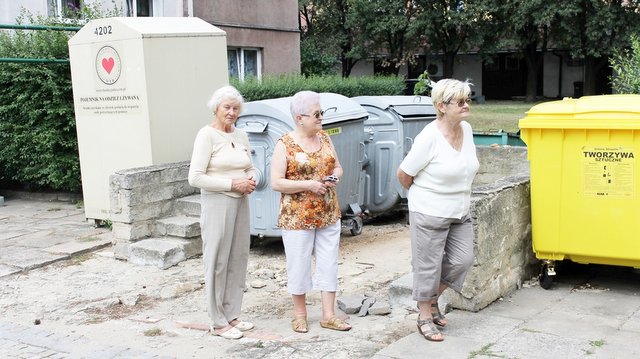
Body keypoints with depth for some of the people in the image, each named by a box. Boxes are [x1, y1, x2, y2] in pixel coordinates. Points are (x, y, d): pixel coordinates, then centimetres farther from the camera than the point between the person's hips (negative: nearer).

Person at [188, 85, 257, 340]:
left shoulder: (241, 135, 11)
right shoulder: (207, 135, -10)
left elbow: (250, 168, 21)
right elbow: (195, 177, -16)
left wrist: (251, 180, -2)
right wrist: (232, 184, -17)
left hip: (240, 203, 7)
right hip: (217, 203, -7)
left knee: (238, 260, 11)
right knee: (217, 262, 0)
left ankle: (232, 316, 24)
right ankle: (218, 323, 10)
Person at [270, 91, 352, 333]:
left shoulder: (324, 138, 7)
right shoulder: (285, 145, -10)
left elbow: (337, 167, 16)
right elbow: (276, 183, -13)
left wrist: (335, 176, -7)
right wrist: (308, 185, -20)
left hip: (328, 215, 5)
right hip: (298, 218, -5)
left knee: (329, 263, 8)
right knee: (299, 265, 6)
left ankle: (328, 315, 18)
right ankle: (300, 314, 23)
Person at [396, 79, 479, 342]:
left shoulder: (467, 129, 1)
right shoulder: (429, 137, -21)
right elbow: (404, 174, -11)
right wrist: (424, 195, 5)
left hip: (459, 212, 7)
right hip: (429, 214, -7)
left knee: (463, 260, 8)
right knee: (428, 266, 5)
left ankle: (432, 299, 32)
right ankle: (424, 317, 24)